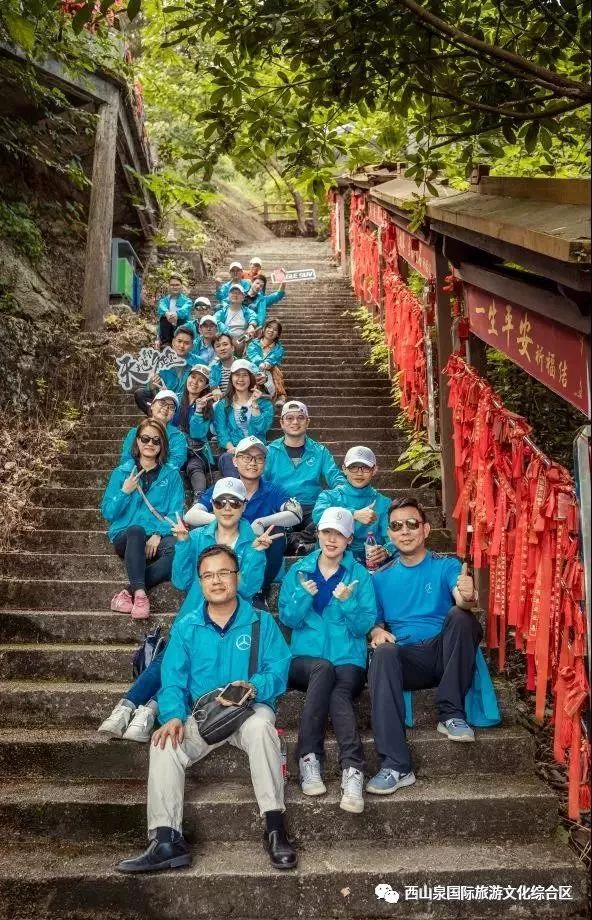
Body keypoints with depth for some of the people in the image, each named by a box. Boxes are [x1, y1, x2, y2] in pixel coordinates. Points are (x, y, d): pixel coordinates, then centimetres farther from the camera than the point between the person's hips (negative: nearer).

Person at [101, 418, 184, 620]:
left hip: (158, 538, 0)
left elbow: (175, 513, 3)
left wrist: (159, 534, -14)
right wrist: (124, 492, -6)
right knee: (136, 530, -38)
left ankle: (129, 591, -32)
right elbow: (107, 513, 9)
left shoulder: (171, 475, 12)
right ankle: (139, 593, -43)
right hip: (126, 537, 0)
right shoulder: (122, 472, 13)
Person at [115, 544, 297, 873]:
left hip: (250, 709, -2)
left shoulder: (261, 622, 3)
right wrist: (174, 716, -18)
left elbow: (279, 670, -5)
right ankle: (167, 840, -28)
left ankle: (275, 829, -32)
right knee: (165, 743, -26)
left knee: (260, 726, -36)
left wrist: (254, 687, -27)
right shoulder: (186, 628, 9)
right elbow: (173, 680, 2)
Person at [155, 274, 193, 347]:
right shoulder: (164, 300, 12)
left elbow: (184, 310, -19)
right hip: (167, 330, 2)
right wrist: (167, 313, -39)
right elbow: (161, 308, -13)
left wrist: (176, 314, -43)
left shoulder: (187, 301, 6)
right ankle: (164, 341, -16)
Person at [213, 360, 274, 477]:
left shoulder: (263, 403, 13)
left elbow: (261, 428, -3)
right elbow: (221, 432, 1)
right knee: (228, 459, -34)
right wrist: (232, 448, -18)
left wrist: (254, 404, -7)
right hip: (231, 452, 1)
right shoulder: (222, 405, 14)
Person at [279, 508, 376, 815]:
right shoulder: (298, 570, 13)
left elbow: (364, 626, 0)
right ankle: (352, 767, -40)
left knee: (339, 690, -35)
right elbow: (287, 619, 5)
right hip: (304, 659, 0)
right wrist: (303, 596, -13)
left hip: (348, 660, 0)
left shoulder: (359, 574, 8)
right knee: (324, 669, -35)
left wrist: (348, 602, -18)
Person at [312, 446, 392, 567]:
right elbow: (318, 515, -13)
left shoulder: (383, 502, 12)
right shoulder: (329, 496, 10)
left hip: (370, 560, -2)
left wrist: (386, 551, -24)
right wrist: (355, 515, -25)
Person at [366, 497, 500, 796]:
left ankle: (451, 714, -18)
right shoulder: (381, 578, 13)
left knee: (459, 616, -30)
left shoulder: (447, 566, 5)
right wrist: (377, 632, -11)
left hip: (445, 654, -1)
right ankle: (396, 766, -37)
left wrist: (467, 597, -41)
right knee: (383, 654, -33)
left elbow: (462, 600, -16)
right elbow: (373, 623, 14)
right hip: (406, 661, 1)